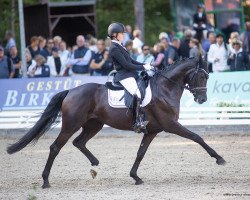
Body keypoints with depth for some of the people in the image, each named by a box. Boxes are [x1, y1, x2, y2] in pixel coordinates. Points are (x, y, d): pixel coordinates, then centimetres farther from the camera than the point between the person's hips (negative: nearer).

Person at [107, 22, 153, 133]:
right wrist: (143, 67, -13)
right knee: (138, 95, -25)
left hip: (130, 75, 11)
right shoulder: (114, 48, -13)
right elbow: (126, 65, -17)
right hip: (124, 76, -11)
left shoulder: (119, 46, 18)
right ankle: (138, 123, -30)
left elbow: (131, 61, 21)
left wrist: (145, 65, 8)